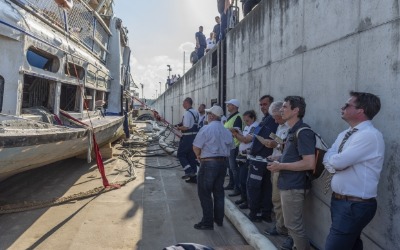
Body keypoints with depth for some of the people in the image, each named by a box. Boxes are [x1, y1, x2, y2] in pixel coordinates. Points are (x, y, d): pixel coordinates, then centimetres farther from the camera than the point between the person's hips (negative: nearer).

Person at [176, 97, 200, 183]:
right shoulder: (196, 112, 12)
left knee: (180, 154, 5)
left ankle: (189, 171, -6)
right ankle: (193, 176, 18)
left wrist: (179, 128, -4)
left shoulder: (187, 113, -17)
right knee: (191, 156, 14)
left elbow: (186, 127, -23)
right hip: (195, 136, 9)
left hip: (188, 137, -9)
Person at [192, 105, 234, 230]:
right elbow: (230, 146, 8)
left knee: (204, 193, 3)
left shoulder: (206, 129, -14)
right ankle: (219, 219, 28)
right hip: (223, 162, 7)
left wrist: (199, 156, 6)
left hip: (209, 163, -7)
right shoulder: (226, 131, 5)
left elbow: (196, 147, -13)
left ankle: (207, 223, 6)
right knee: (219, 191, 17)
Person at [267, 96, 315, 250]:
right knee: (291, 223, 23)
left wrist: (281, 166, -19)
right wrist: (279, 164, 6)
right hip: (288, 184, 10)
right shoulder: (292, 131, 11)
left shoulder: (303, 132, -19)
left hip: (294, 186, -10)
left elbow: (309, 163, -26)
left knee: (294, 224, 2)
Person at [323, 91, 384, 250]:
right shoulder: (344, 135, 9)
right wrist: (337, 163, -18)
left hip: (355, 205, -9)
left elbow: (337, 162, -26)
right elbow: (328, 161, 2)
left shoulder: (370, 135, -20)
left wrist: (335, 160, -4)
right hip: (338, 200, 9)